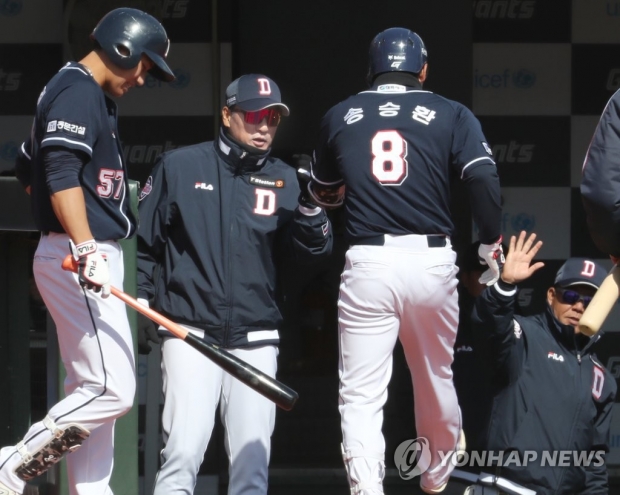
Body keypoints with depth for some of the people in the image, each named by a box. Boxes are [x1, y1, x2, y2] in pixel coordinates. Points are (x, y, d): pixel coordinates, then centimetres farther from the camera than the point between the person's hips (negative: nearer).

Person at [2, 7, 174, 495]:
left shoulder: (82, 94, 20)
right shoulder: (78, 94, -12)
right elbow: (62, 176, -25)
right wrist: (85, 248, -35)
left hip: (91, 257, 11)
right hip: (77, 258, -11)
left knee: (92, 392, 11)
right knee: (113, 392, -14)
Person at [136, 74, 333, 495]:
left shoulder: (285, 180, 11)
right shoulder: (179, 167, 5)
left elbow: (314, 250, 1)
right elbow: (144, 242, 8)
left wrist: (311, 205, -15)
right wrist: (140, 298, -2)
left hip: (255, 339, 3)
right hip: (191, 333, -3)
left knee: (252, 459, 2)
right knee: (184, 453, -14)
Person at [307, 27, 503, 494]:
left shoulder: (340, 116, 11)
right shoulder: (450, 114, 6)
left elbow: (323, 194, 25)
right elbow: (485, 180, -8)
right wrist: (492, 248, 0)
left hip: (367, 262, -1)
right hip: (432, 260, 1)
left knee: (362, 395, -4)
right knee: (437, 380, 21)